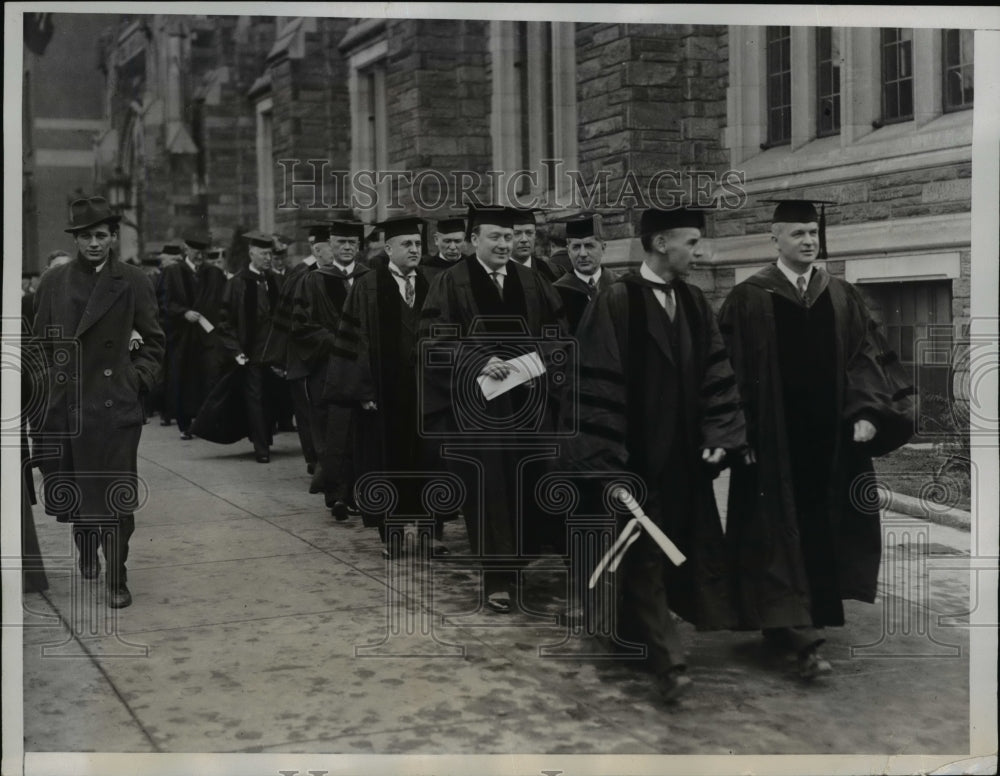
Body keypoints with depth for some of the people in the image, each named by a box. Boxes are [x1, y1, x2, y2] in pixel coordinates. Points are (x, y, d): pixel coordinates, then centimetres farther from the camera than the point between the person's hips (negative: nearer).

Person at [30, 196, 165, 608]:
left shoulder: (133, 283, 0)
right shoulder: (53, 282, 7)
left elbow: (153, 342, 6)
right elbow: (40, 342, 13)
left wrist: (138, 378, -4)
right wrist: (47, 381, 4)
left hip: (115, 405, -3)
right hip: (63, 405, 3)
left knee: (116, 498, -3)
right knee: (72, 494, 14)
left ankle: (116, 579, 9)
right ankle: (87, 551, 40)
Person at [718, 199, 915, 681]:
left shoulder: (843, 298, 9)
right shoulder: (748, 301, -3)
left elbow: (866, 358, 5)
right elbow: (730, 369, -5)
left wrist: (866, 413, -9)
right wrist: (737, 431, -11)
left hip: (830, 441, 4)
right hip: (774, 439, -4)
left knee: (819, 534, 9)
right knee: (782, 536, -5)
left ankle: (782, 624, 25)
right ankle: (802, 641, -5)